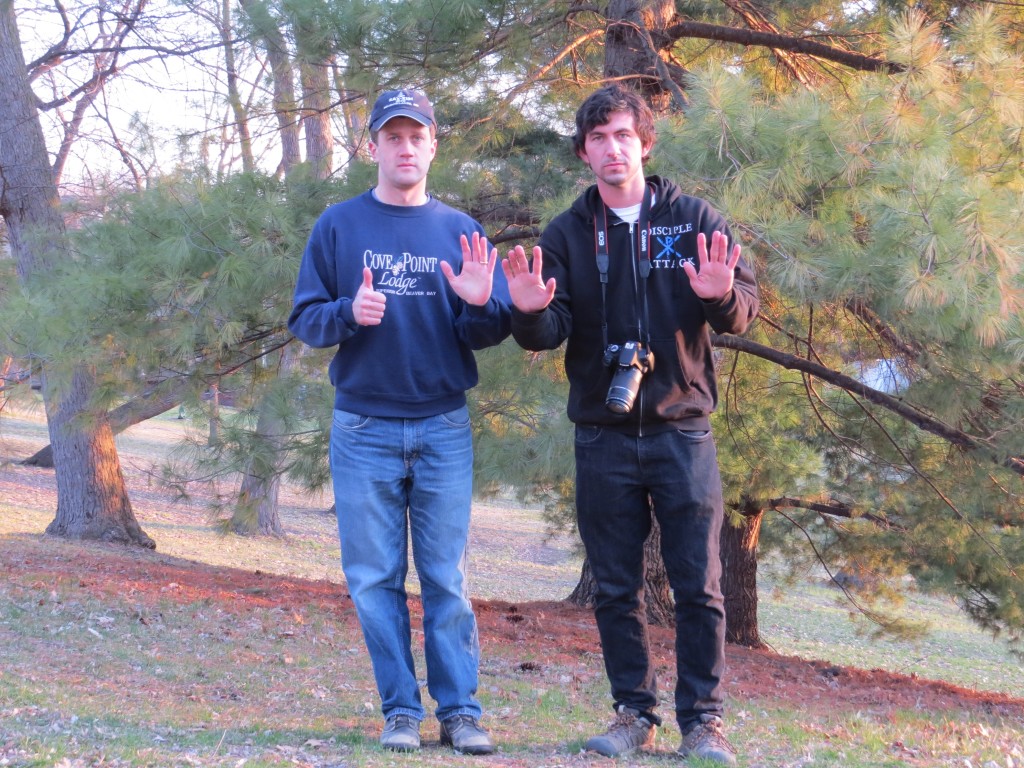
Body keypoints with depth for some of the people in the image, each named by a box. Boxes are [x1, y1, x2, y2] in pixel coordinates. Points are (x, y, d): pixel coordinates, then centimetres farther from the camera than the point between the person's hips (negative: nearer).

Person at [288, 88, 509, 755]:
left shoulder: (461, 231, 8)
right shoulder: (338, 226, 6)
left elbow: (494, 334, 5)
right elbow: (303, 320, 3)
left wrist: (478, 305, -16)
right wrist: (349, 313, -17)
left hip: (444, 428, 0)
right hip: (364, 429, 0)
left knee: (448, 579, 0)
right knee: (375, 579, 2)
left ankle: (460, 711, 4)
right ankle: (401, 711, 9)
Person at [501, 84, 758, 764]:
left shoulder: (693, 218, 3)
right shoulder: (567, 234, 7)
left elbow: (746, 310, -2)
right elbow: (551, 331, 0)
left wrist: (722, 297, -25)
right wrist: (530, 313, -23)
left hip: (682, 432, -2)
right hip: (604, 439, 2)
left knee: (699, 586, -2)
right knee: (617, 588, 7)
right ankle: (634, 713, 16)